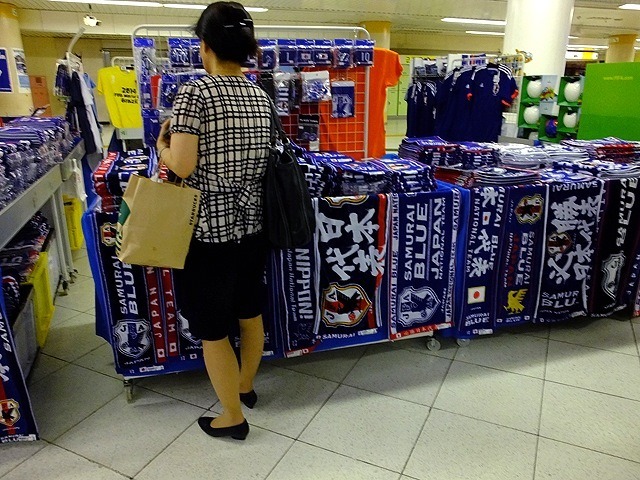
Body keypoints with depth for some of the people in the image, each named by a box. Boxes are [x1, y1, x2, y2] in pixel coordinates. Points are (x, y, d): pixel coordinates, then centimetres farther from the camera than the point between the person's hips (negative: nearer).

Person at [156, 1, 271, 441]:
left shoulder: (195, 93, -15)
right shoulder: (261, 97, 5)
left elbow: (182, 166, -20)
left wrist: (163, 147, 2)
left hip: (210, 231, -7)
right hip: (253, 227, 7)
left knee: (211, 330, 10)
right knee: (250, 313, 22)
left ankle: (233, 418, 27)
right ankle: (246, 387, 45)